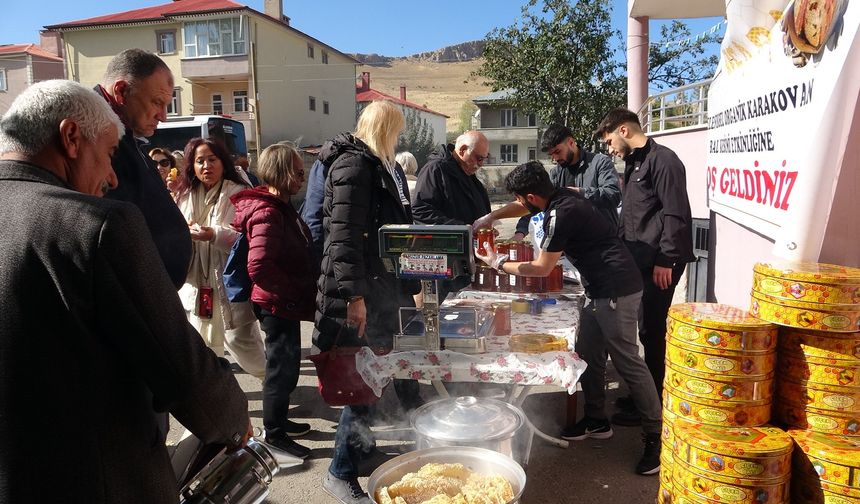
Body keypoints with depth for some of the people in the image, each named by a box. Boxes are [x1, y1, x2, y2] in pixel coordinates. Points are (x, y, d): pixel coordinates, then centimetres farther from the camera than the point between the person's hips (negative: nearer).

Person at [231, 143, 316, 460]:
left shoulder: (281, 207, 10)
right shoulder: (268, 214, -22)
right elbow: (258, 267, -31)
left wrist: (302, 291, 12)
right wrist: (295, 291, -19)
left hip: (286, 303, 10)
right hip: (278, 304, -10)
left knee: (286, 363, 21)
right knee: (283, 366, 3)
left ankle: (279, 420, 37)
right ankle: (274, 434, 19)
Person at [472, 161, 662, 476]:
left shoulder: (561, 214, -21)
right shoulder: (560, 196, 6)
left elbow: (542, 269, -12)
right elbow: (523, 208, 26)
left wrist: (499, 264, -1)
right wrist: (491, 217, 15)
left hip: (616, 292, -10)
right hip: (600, 290, 10)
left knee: (627, 361, -6)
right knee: (587, 355, 14)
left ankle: (655, 436, 4)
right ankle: (597, 420, 27)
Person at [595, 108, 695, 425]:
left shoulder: (662, 160, -10)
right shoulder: (634, 164, 20)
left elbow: (676, 214, -17)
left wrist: (665, 261, -20)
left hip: (658, 264, -9)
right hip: (639, 262, 9)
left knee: (652, 332, -3)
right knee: (645, 330, 15)